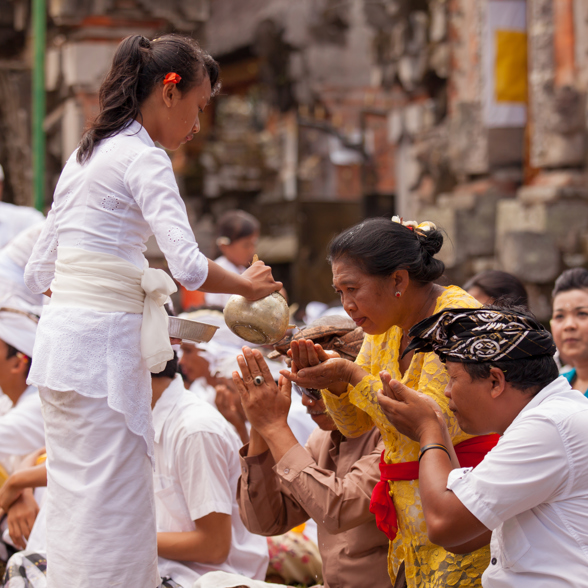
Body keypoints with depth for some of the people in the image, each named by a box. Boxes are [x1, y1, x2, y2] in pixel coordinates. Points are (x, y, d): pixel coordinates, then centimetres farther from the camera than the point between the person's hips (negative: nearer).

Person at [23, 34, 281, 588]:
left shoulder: (85, 154, 17)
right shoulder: (144, 158, -9)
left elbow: (39, 273, 18)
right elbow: (188, 265, -20)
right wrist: (248, 285, -3)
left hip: (60, 333, 9)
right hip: (104, 341, -9)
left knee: (74, 499, 14)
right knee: (111, 506, -4)